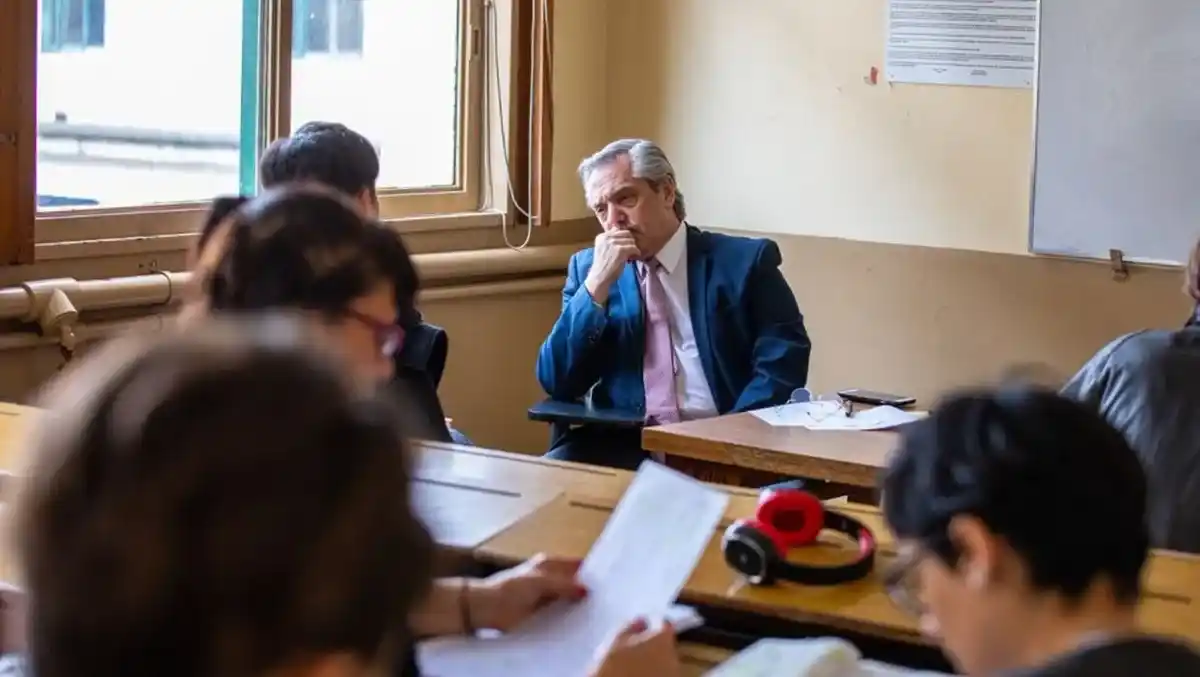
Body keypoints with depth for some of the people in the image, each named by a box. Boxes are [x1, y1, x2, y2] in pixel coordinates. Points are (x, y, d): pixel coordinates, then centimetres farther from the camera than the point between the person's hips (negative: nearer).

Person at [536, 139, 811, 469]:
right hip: (622, 445, 3)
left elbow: (783, 364, -4)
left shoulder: (743, 262, 4)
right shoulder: (587, 268, 13)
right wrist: (597, 284, -6)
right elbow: (557, 382, 4)